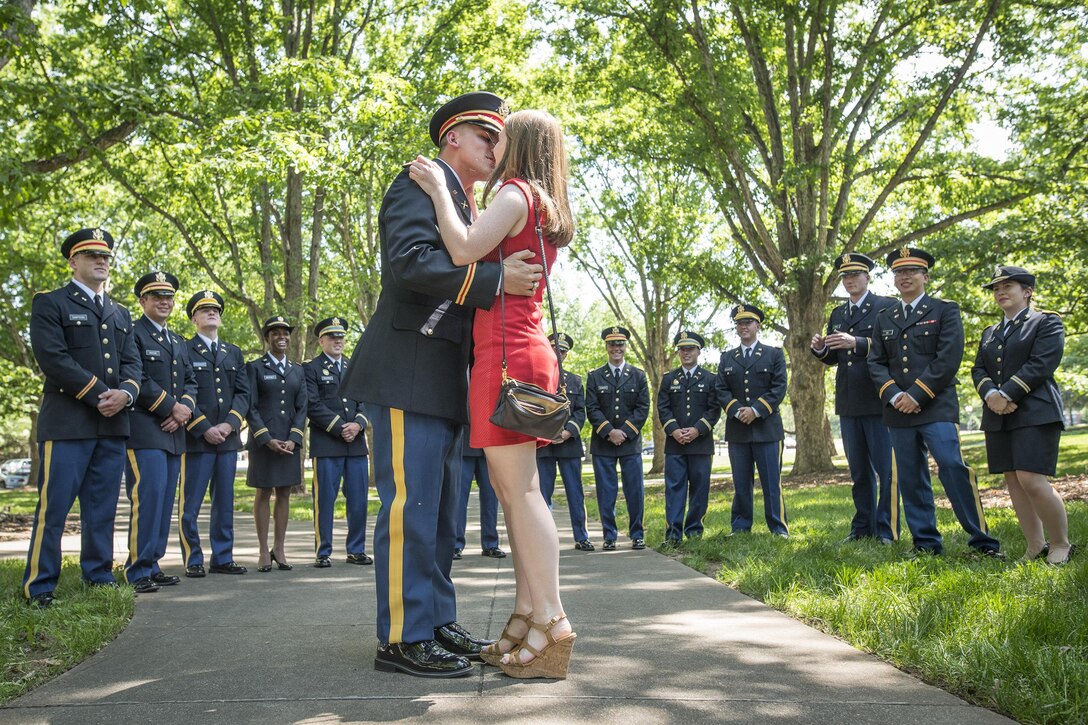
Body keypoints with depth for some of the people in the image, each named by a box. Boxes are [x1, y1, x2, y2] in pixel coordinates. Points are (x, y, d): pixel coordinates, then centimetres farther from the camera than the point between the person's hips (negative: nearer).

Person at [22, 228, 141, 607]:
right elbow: (52, 357, -9)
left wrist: (124, 393, -8)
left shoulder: (120, 314, 22)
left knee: (102, 508, 7)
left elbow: (131, 363, 14)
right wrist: (98, 395, -13)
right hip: (67, 421, -5)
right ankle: (38, 587, 2)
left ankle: (99, 578, 14)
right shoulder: (49, 303, 4)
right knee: (54, 506, -5)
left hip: (113, 423, 6)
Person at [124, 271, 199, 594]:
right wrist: (171, 407, -12)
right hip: (144, 430, -8)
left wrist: (184, 409, -2)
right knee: (148, 495, -13)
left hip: (174, 431, 8)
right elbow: (137, 379, -14)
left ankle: (152, 565, 12)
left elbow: (190, 382, 18)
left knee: (165, 499, 6)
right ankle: (138, 570, -7)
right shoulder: (132, 334, -2)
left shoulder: (179, 342, 23)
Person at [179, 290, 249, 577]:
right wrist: (204, 429, -14)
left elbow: (243, 394, 9)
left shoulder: (234, 353, 17)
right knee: (191, 504, -2)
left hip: (228, 438, 5)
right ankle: (193, 561, 7)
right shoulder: (184, 351, 2)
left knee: (225, 502, 8)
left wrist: (229, 425, -7)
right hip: (196, 439, -5)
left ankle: (223, 558, 15)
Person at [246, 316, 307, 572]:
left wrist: (294, 439, -6)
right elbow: (250, 408, -5)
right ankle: (263, 552, 7)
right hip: (262, 441, -4)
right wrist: (267, 439, -14)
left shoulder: (297, 371, 13)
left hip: (290, 441, 4)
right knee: (264, 493, 1)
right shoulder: (254, 367, 2)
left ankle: (278, 550, 13)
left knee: (284, 494, 6)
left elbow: (301, 409, 8)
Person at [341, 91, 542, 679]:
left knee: (440, 509, 13)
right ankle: (402, 638, 0)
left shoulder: (467, 205, 24)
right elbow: (410, 259, -21)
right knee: (410, 504, -8)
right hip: (407, 373, -10)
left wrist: (516, 278, 11)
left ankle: (437, 623, 22)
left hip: (445, 382, 10)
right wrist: (496, 278, -23)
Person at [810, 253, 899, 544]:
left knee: (886, 468, -3)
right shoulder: (837, 314, 17)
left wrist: (857, 343, -24)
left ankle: (887, 530, 4)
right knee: (859, 471, 12)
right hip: (848, 403, 6)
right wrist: (820, 349, -4)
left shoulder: (886, 306, -2)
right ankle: (863, 526, 20)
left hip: (878, 400, -6)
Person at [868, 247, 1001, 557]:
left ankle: (982, 541, -5)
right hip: (898, 411, 5)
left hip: (936, 407, -4)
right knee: (910, 479, 5)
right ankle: (925, 542, 13)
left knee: (953, 469, -14)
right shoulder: (884, 318, 17)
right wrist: (894, 395, -7)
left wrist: (916, 394, -14)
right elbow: (876, 363, 10)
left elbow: (948, 358, -8)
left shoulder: (945, 310, 4)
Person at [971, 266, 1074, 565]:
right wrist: (990, 394, -11)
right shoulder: (990, 333, 21)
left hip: (1035, 414, -6)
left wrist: (1007, 395, -18)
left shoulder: (1047, 322, 2)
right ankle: (1035, 547, 11)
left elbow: (1041, 364, -11)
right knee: (1014, 483, 4)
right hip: (998, 418, 6)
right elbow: (978, 370, 11)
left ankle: (1061, 545, 1)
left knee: (1032, 481, -15)